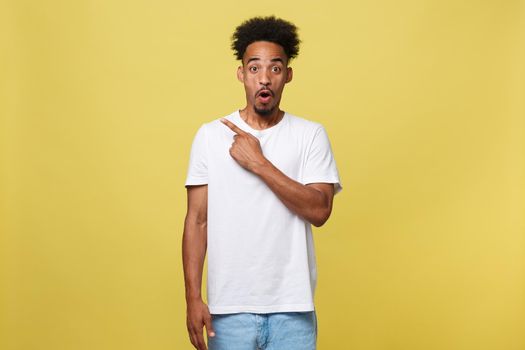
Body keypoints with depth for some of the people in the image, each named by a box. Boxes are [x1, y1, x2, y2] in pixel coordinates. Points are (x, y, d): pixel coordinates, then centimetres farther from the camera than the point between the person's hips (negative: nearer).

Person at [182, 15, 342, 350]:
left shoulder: (311, 135, 0)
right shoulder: (210, 135, 1)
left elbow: (320, 210, -11)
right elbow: (197, 221, 1)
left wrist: (257, 162, -14)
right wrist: (193, 297, -4)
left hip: (292, 309, 0)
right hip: (229, 309, 0)